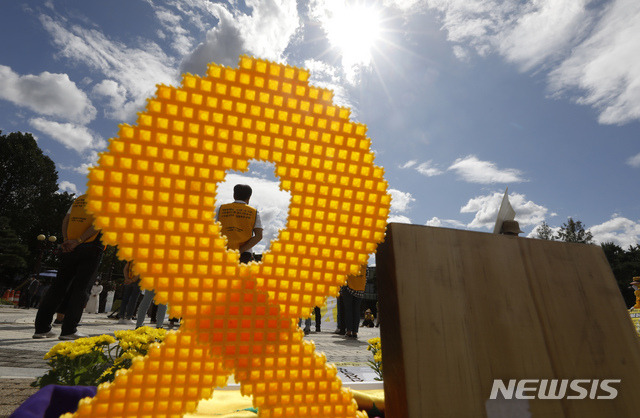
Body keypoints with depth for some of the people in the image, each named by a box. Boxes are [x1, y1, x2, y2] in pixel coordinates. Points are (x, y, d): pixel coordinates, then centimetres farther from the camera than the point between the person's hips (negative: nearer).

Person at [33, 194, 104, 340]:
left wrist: (66, 240, -1)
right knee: (80, 288, -2)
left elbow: (66, 220, 9)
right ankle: (69, 330, -2)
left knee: (59, 285, 11)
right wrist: (79, 240, -13)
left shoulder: (78, 200, 19)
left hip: (70, 249, 5)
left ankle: (41, 328, 14)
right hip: (91, 247, -5)